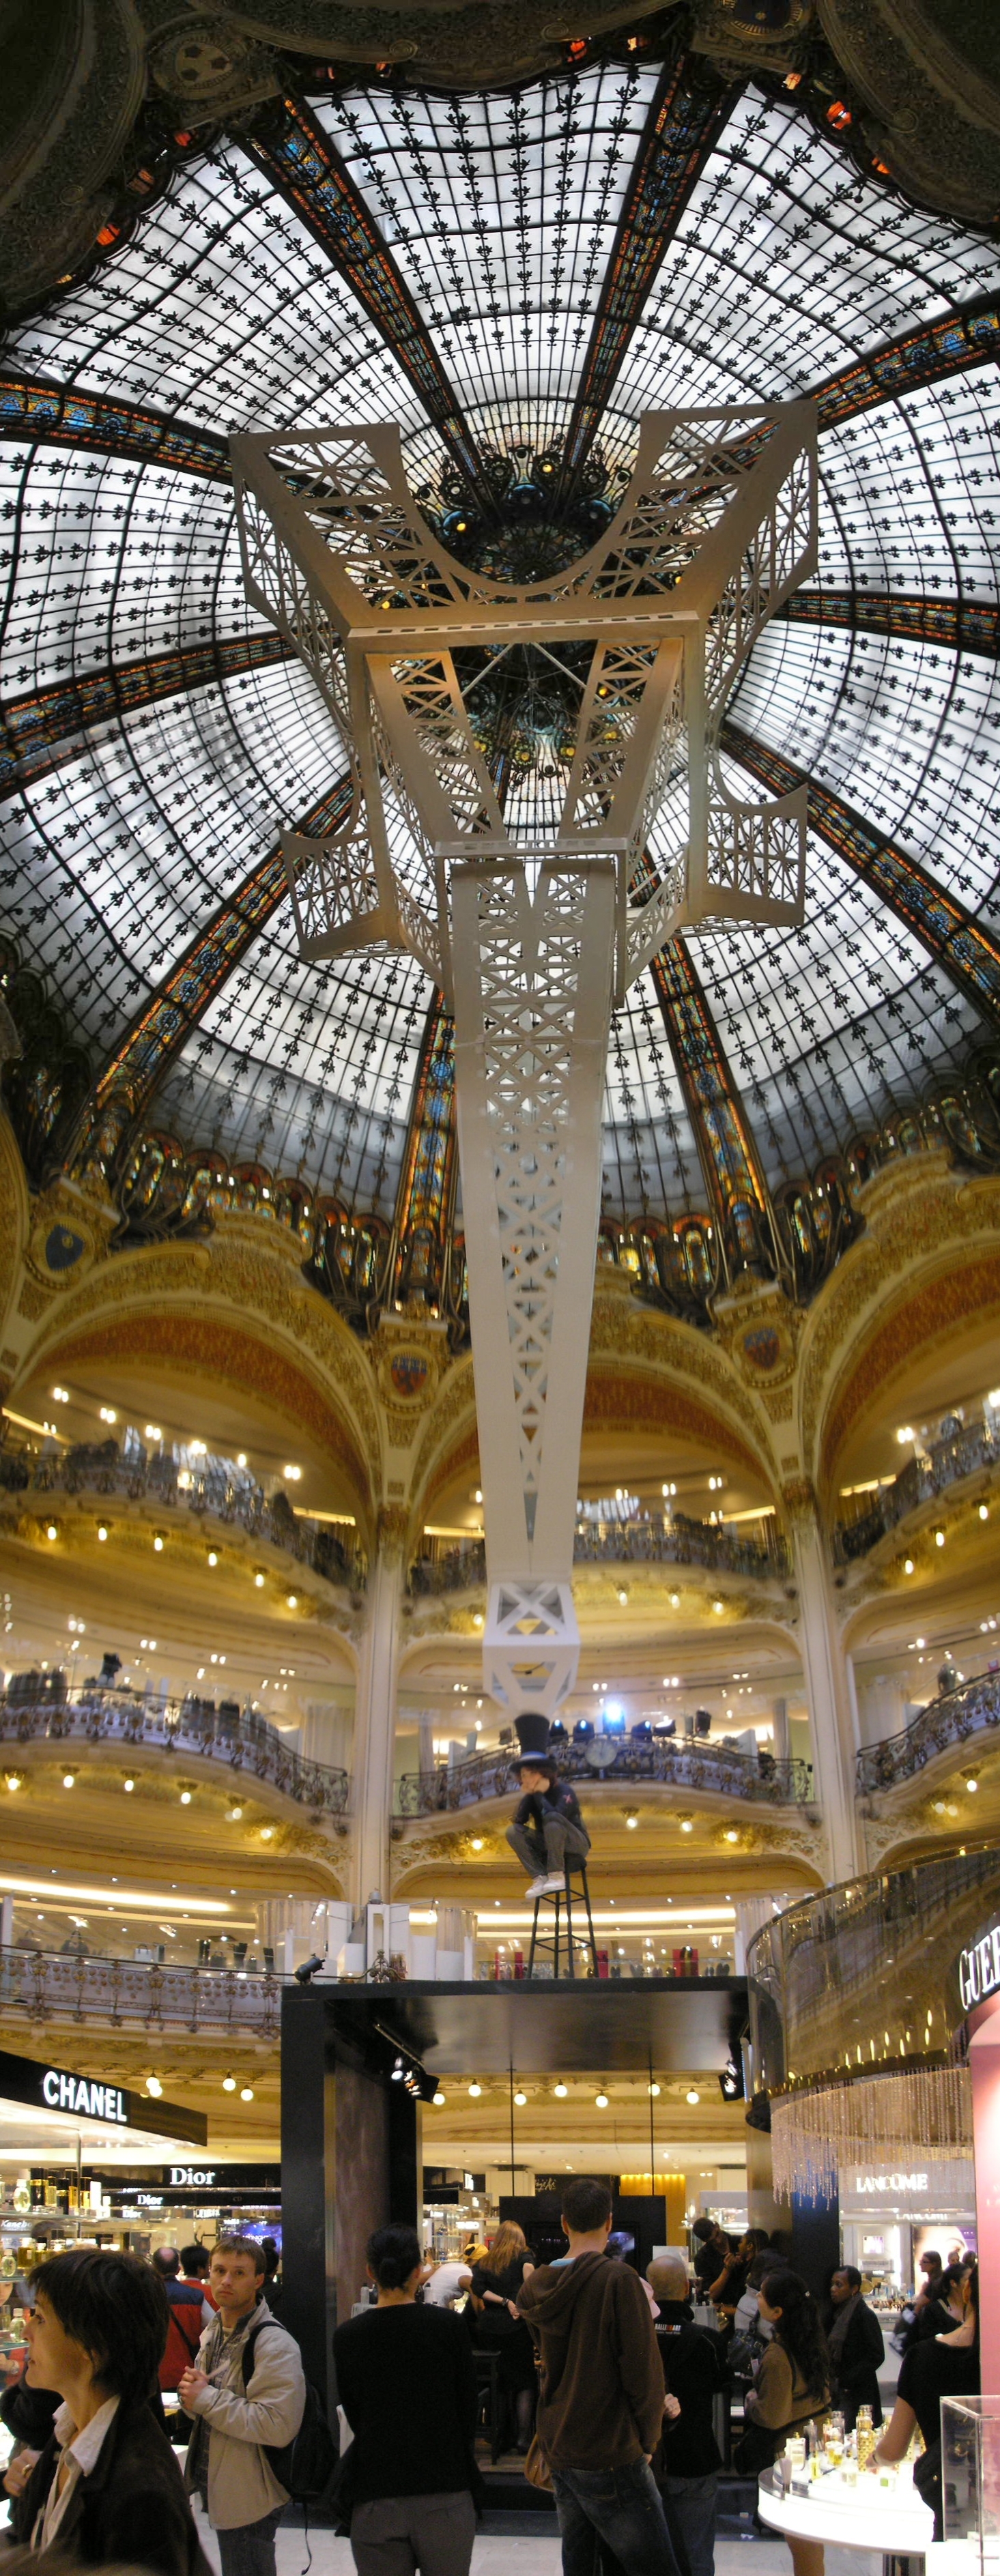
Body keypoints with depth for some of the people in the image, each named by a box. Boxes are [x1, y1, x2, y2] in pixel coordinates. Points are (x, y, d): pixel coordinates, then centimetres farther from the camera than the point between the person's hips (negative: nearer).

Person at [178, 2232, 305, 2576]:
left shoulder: (274, 2343, -19)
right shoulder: (213, 2333, 9)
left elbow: (278, 2425, -29)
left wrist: (206, 2399, -23)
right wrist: (191, 2394, -3)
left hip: (250, 2496, -9)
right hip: (217, 2485, 9)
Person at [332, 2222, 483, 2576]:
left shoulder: (347, 2337, -4)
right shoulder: (449, 2326, -7)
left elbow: (353, 2414, 5)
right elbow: (468, 2408, 1)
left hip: (374, 2496, 1)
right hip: (446, 2493, 0)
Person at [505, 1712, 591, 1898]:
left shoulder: (564, 1791, -16)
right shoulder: (531, 1796, 1)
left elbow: (557, 1816, -34)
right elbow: (519, 1822, -11)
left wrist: (539, 1794, -24)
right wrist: (528, 1797, -16)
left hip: (575, 1846, -6)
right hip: (549, 1847, 6)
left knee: (552, 1817, -34)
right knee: (513, 1831, -17)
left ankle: (557, 1875, -28)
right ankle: (540, 1878, -24)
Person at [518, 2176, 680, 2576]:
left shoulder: (535, 2286, 4)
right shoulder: (619, 2279, -16)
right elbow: (643, 2368, -15)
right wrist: (647, 2441, -2)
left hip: (557, 2450, 7)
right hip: (611, 2459, -7)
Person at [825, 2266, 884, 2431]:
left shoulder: (866, 2316, -11)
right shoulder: (835, 2314, 12)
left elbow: (876, 2356, -13)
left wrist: (845, 2380, -14)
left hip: (858, 2394, -7)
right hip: (837, 2392, 7)